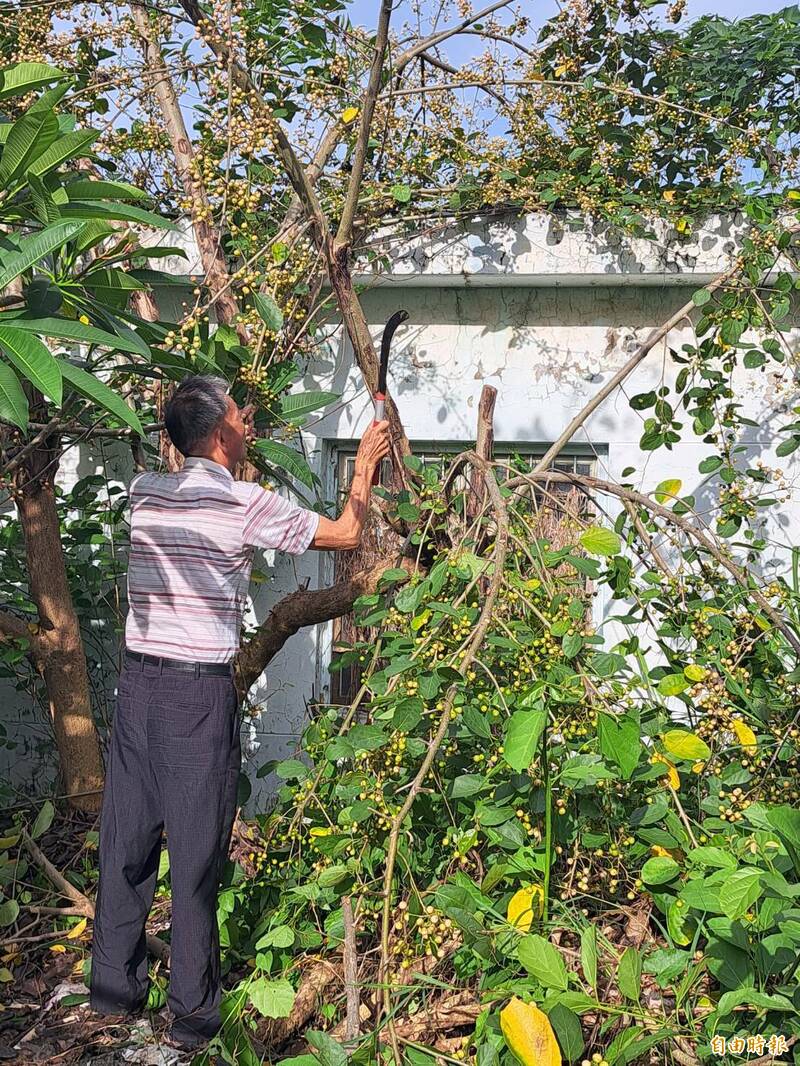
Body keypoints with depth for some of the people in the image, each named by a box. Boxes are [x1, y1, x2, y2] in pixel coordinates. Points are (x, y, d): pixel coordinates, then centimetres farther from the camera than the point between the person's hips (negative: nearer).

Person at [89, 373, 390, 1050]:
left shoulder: (143, 492, 5)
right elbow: (347, 534, 1)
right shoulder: (246, 504, -10)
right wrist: (365, 463, 15)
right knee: (197, 854, 4)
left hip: (138, 683, 6)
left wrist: (238, 446, 37)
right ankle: (193, 1012, 17)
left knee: (127, 839, 15)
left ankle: (114, 985, 29)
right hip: (201, 692, -5)